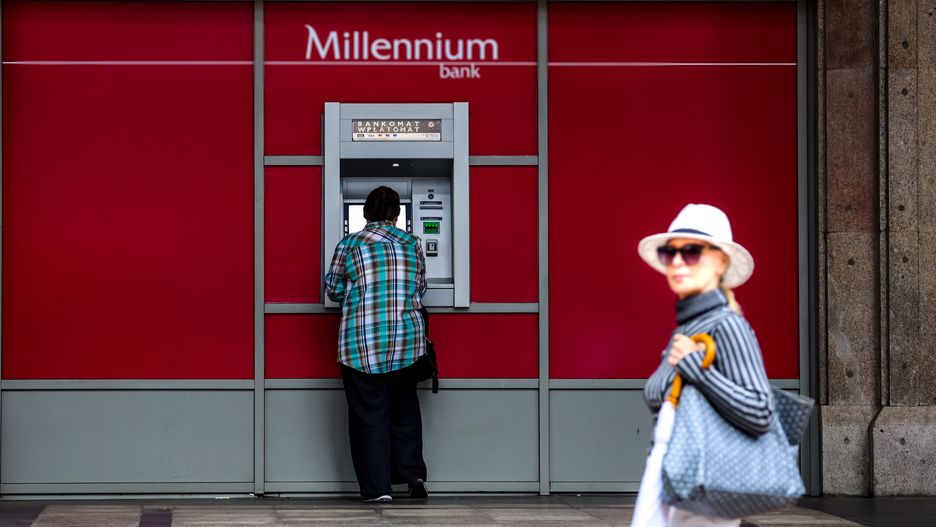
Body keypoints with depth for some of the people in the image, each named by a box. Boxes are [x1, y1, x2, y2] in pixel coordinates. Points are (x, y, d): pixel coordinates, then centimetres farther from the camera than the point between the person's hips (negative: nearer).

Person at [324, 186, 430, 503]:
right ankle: (414, 475, 12)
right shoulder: (412, 245, 2)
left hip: (363, 345, -2)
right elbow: (420, 290, 11)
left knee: (369, 416, 4)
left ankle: (378, 488, 2)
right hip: (407, 341, 2)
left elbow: (333, 290, 4)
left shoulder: (349, 246, -5)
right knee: (405, 410, 18)